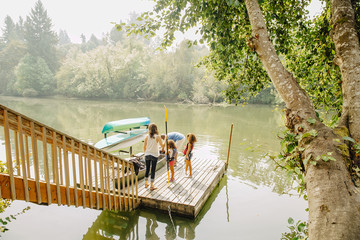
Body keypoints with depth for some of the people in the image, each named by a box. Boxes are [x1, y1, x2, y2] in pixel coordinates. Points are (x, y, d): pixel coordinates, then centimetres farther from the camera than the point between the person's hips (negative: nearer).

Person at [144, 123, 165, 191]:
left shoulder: (147, 136, -3)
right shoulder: (157, 137, -10)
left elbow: (144, 146, 1)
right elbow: (162, 146, -10)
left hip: (147, 155, 3)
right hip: (154, 155, -2)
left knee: (147, 169, 17)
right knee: (153, 170, 5)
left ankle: (146, 183, 29)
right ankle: (151, 186, 10)